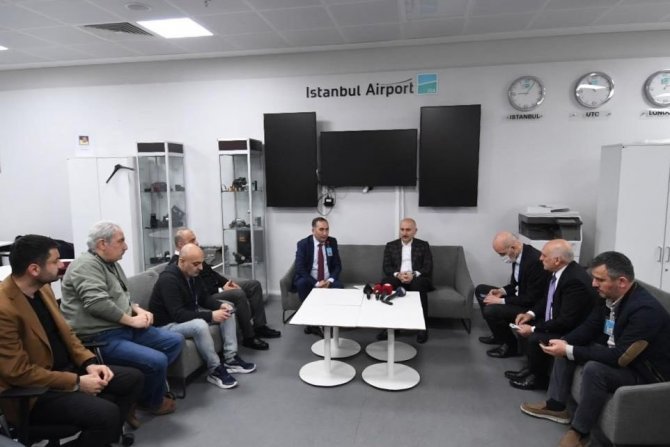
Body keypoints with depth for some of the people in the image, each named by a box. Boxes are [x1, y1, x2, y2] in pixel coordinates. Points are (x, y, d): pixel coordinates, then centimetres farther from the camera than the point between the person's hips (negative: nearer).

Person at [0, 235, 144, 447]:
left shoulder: (42, 287, 1)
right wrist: (76, 382, -19)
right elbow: (19, 372, -23)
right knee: (106, 413, -27)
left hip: (66, 368, 9)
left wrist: (89, 363, -3)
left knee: (134, 378, 4)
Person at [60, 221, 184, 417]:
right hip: (101, 338, -10)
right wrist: (132, 320, -17)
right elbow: (98, 304, -28)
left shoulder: (111, 263, 16)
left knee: (175, 341, 5)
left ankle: (142, 393, 6)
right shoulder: (86, 265, -16)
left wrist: (139, 310, 3)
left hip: (124, 328, 10)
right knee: (157, 361, -24)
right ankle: (152, 401, 8)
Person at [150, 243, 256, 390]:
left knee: (227, 312, -1)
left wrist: (221, 305, -13)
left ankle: (231, 359, -2)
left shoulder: (193, 273, -1)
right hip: (167, 324, -9)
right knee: (200, 325, -37)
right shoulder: (168, 279, -28)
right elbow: (178, 315, -33)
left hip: (190, 315, 9)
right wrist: (210, 316, -34)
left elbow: (204, 297, 8)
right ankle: (215, 370, -19)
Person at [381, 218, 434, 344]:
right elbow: (386, 267, 4)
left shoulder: (423, 245, 11)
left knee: (419, 284, -36)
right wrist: (397, 274, -17)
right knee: (386, 282, -32)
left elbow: (428, 267, 1)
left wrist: (414, 274, -18)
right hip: (397, 278, 1)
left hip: (416, 279, -1)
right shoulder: (391, 246, 14)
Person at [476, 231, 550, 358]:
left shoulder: (535, 261, -29)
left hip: (532, 307, -9)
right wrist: (502, 291, -5)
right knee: (480, 290, 10)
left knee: (490, 311, -26)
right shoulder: (518, 254, -3)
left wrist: (501, 301, -22)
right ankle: (499, 333, 18)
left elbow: (532, 299, -26)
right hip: (520, 296, 10)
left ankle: (511, 344, 0)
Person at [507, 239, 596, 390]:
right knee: (523, 324, 5)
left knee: (535, 339, -25)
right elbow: (547, 299, 13)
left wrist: (533, 329, -22)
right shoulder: (560, 270, -3)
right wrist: (531, 314, -2)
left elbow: (566, 322, -29)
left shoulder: (575, 281, -30)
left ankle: (539, 378, 2)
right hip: (556, 322, 10)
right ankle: (532, 367, 16)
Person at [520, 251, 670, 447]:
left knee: (594, 369, -32)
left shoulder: (645, 310, -32)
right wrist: (565, 343, -15)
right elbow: (590, 326, 3)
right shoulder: (609, 296, -7)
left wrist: (570, 351, -32)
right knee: (566, 348, 4)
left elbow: (620, 358, -34)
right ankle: (556, 406, 11)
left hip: (646, 371, -9)